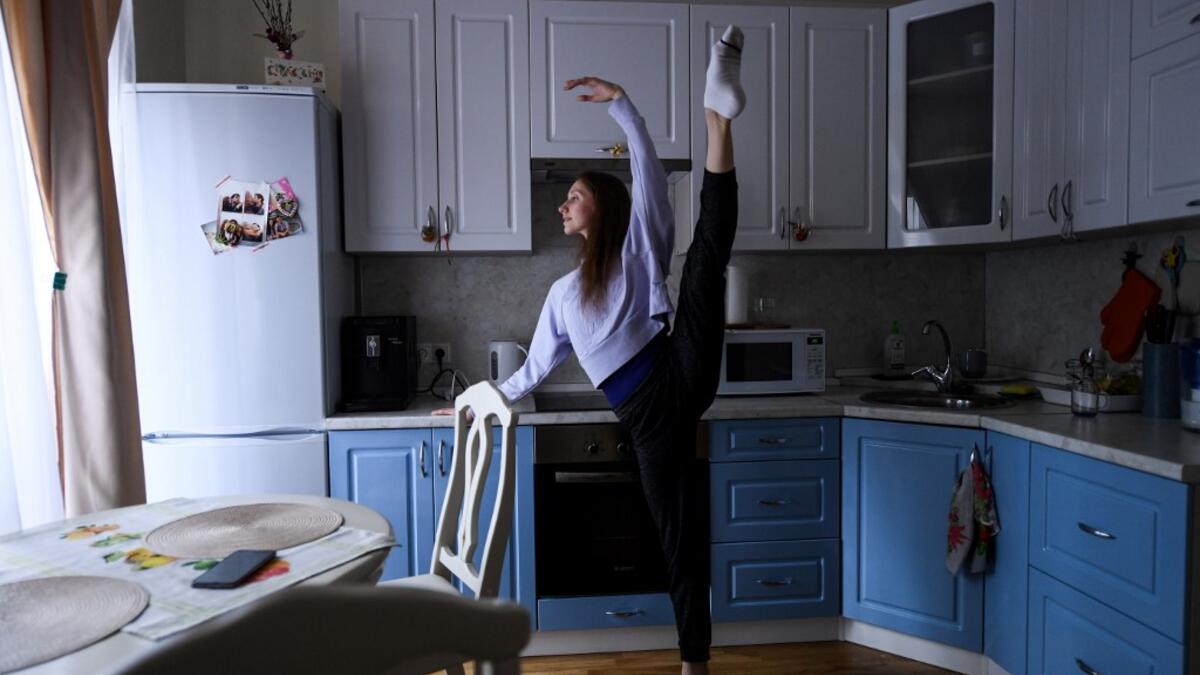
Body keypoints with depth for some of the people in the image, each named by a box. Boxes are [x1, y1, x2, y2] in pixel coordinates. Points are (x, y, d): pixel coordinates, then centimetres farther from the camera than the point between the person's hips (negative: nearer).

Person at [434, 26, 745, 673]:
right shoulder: (564, 292, 24)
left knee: (708, 247, -23)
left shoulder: (640, 246, 14)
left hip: (680, 375, -3)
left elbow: (648, 172, 0)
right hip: (647, 417, 3)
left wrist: (619, 102, -7)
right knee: (680, 542, 3)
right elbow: (534, 367, 29)